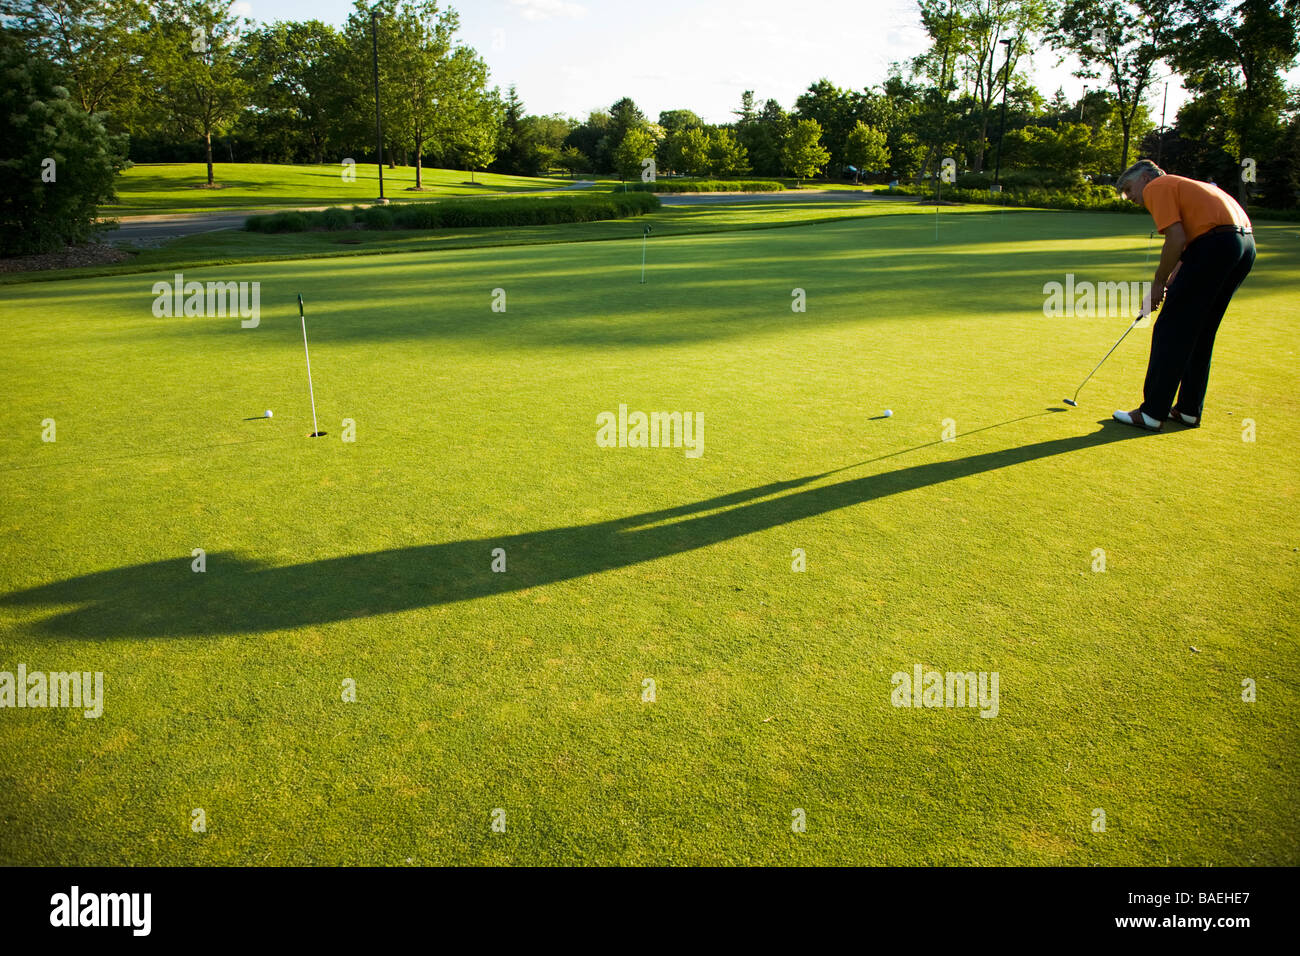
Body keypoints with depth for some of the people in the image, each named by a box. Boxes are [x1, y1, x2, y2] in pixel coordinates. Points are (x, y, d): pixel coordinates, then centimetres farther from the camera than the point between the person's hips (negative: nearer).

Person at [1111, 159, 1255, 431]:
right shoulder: (1180, 185, 30)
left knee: (1170, 331, -5)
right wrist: (1167, 285, 19)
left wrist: (1158, 283, 1)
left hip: (1217, 242, -9)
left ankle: (1152, 413, -4)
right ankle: (1189, 409, 19)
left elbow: (1176, 239, -10)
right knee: (1200, 335, 16)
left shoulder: (1156, 187, 2)